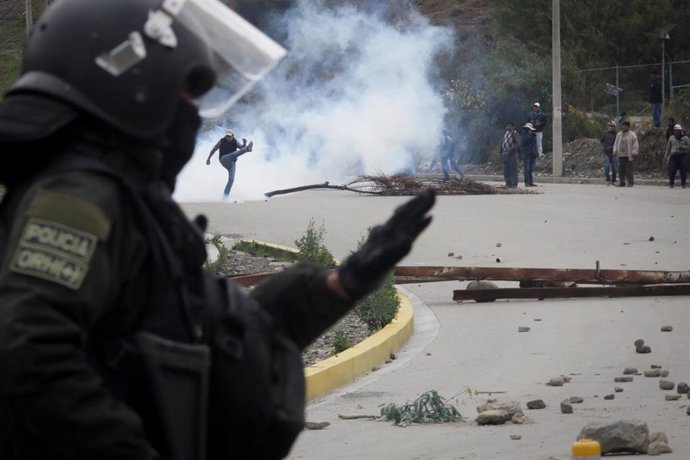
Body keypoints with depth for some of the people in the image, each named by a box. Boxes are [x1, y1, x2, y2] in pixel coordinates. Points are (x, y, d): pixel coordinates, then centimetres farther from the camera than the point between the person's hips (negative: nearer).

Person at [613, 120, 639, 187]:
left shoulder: (632, 135, 1)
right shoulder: (619, 135, 14)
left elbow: (635, 145, -1)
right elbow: (616, 143, 19)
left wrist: (634, 153, -9)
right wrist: (615, 151, 6)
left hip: (628, 156, -4)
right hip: (621, 155, 4)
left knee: (628, 169, -7)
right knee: (621, 169, 1)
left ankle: (630, 182, 0)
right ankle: (622, 182, 7)